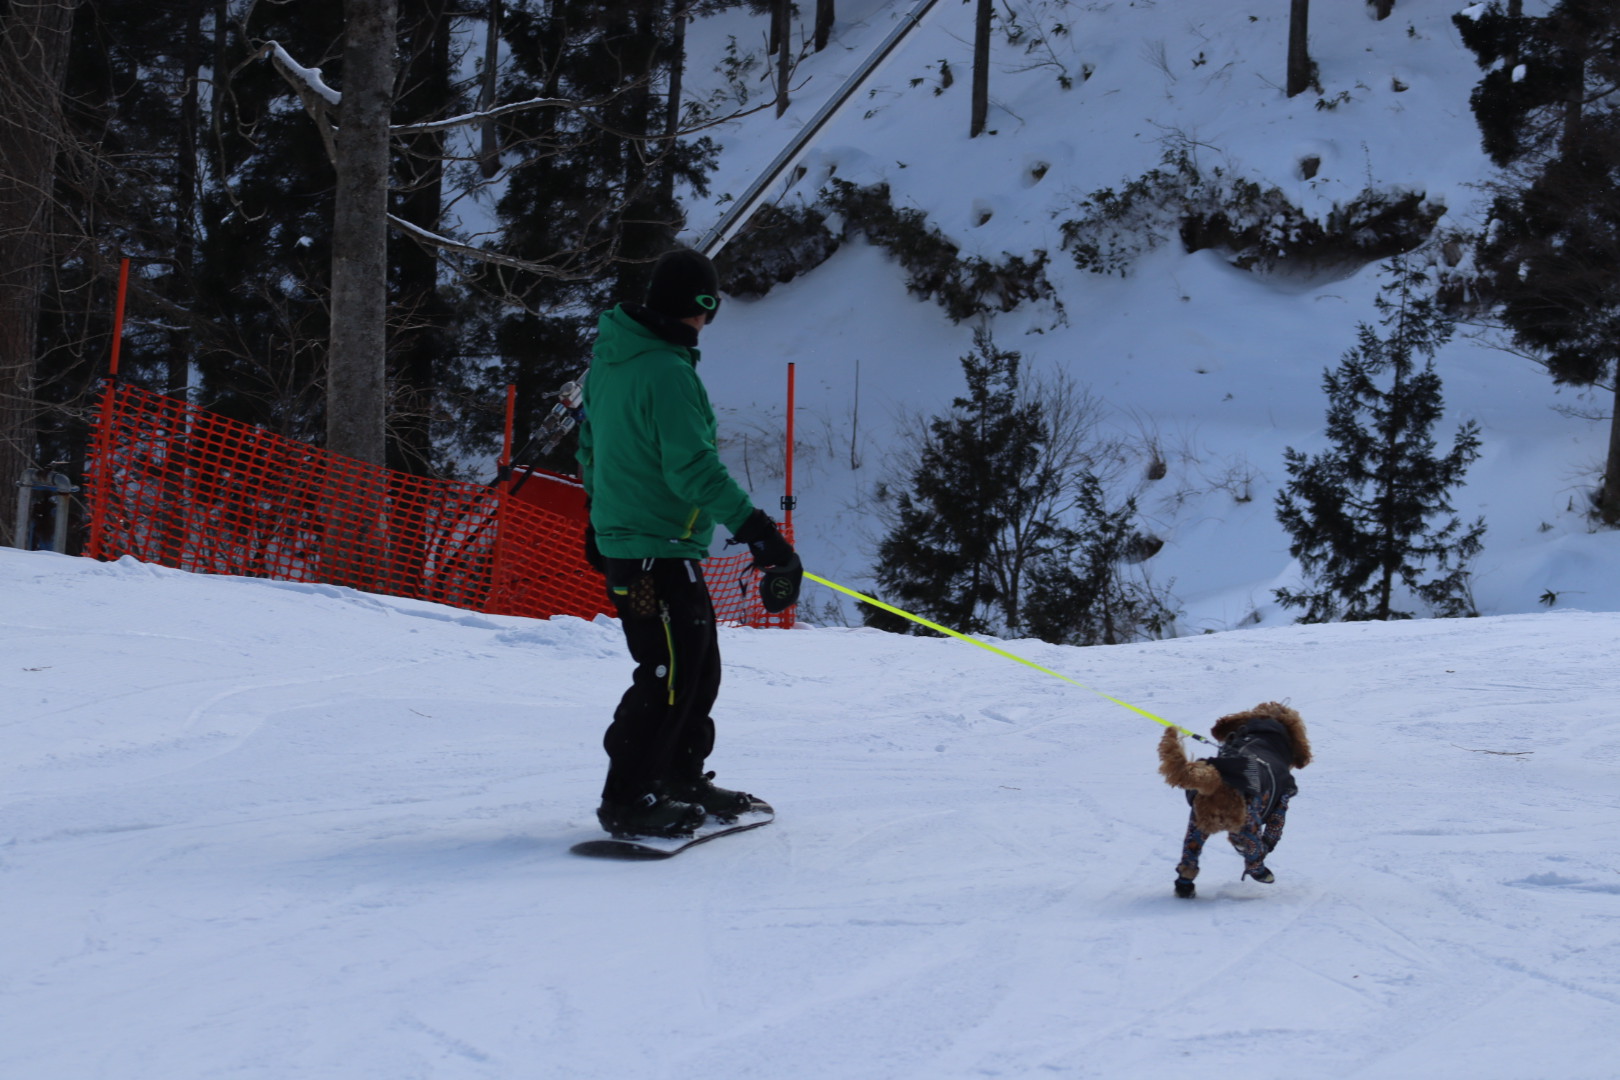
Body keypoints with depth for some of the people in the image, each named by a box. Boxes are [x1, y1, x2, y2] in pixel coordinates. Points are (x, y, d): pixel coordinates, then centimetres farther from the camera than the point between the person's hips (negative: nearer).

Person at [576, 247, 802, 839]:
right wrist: (758, 531, -26)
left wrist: (602, 512, 36)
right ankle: (627, 800, -4)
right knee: (669, 675, -6)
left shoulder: (609, 359, 10)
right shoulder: (665, 371, -20)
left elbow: (591, 445, 23)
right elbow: (694, 469, -26)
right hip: (658, 551, -10)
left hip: (619, 539, 10)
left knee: (699, 668, 18)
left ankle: (681, 778, 29)